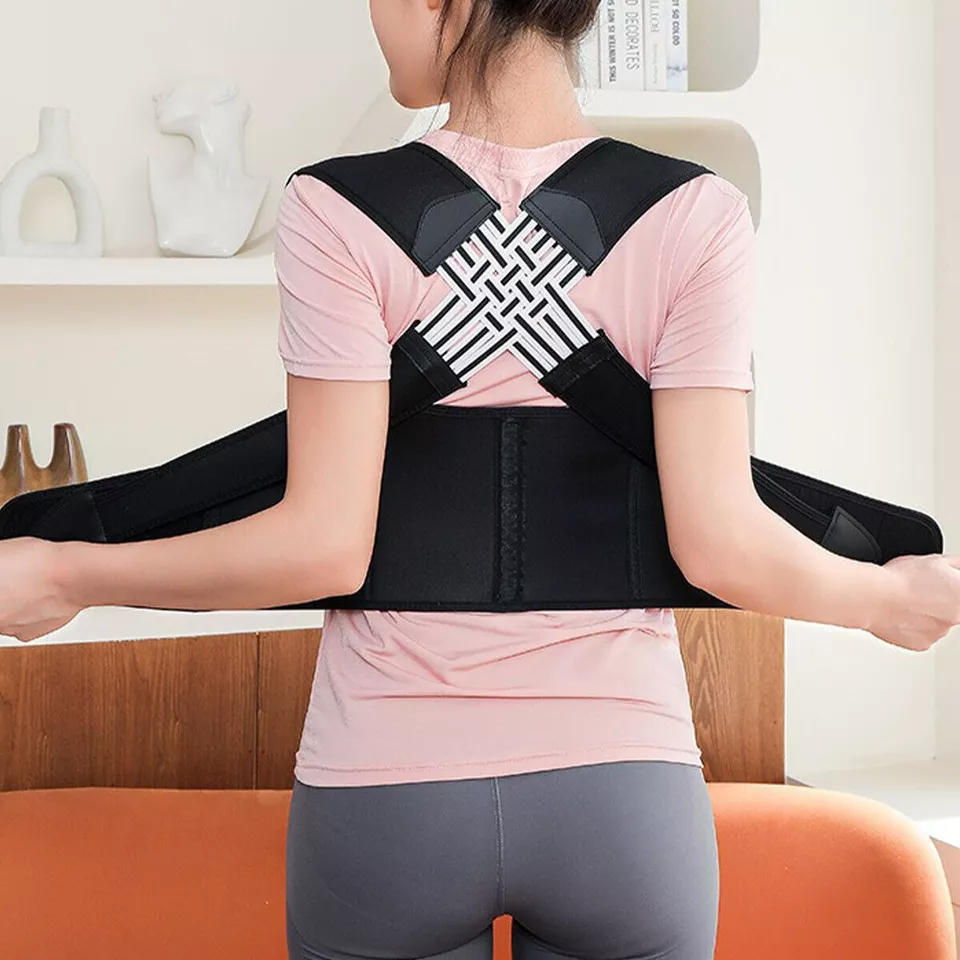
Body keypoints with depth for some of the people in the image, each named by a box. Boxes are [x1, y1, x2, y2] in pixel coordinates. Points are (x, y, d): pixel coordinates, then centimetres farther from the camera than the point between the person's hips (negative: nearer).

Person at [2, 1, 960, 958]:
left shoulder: (337, 215, -11)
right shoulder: (697, 215, -7)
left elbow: (324, 545, -13)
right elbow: (718, 542, -10)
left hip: (387, 787, -1)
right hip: (621, 788, 1)